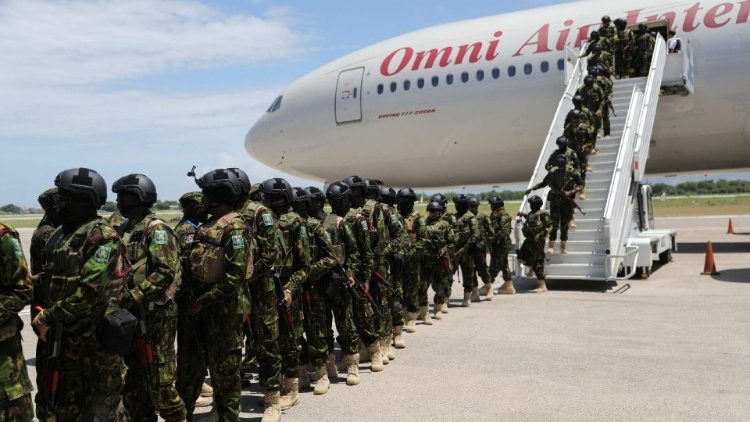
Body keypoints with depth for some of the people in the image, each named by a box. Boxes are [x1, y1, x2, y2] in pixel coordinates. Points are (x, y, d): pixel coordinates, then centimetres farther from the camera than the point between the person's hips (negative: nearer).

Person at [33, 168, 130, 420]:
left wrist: (49, 317, -16)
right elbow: (50, 283, 16)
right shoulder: (62, 234, 9)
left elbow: (90, 291, -23)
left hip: (97, 337, -8)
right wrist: (45, 316, 3)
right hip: (66, 337, 8)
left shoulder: (101, 236, -17)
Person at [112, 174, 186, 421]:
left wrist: (135, 295, -24)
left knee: (159, 383, -2)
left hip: (155, 315, -8)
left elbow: (166, 271, -21)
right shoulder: (124, 230, 14)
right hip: (130, 315, 9)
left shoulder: (155, 229, -11)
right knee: (131, 381, 16)